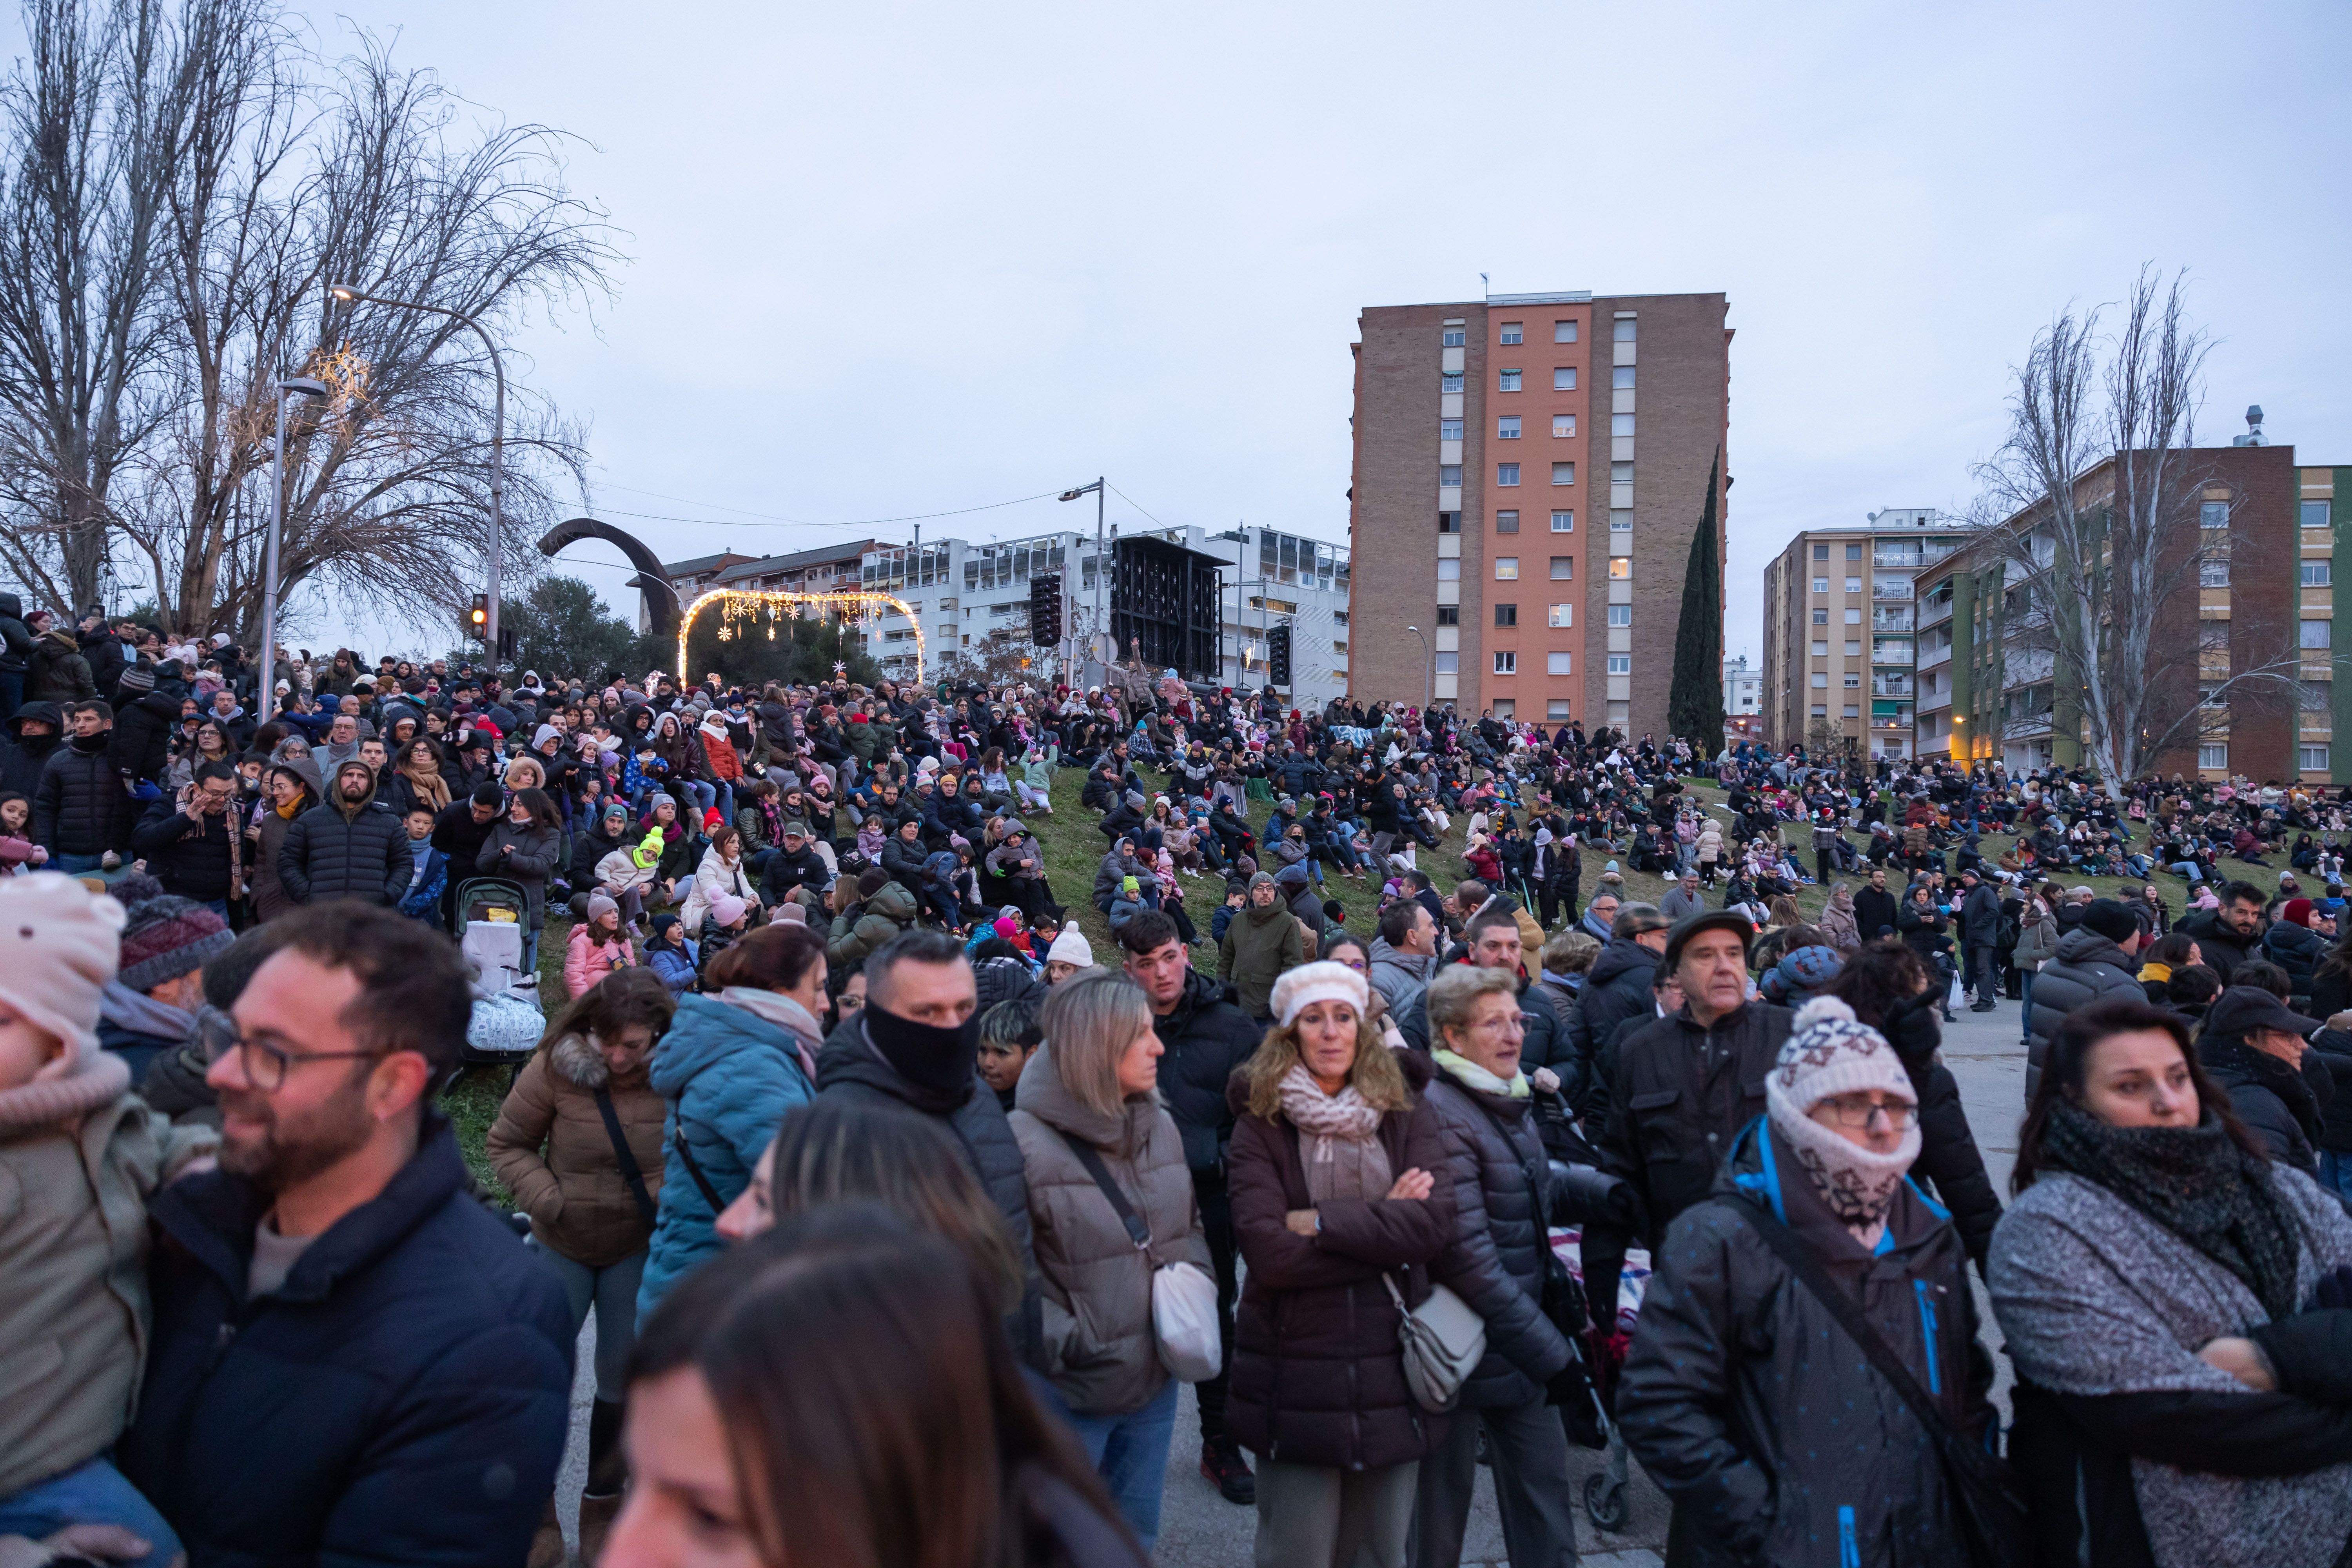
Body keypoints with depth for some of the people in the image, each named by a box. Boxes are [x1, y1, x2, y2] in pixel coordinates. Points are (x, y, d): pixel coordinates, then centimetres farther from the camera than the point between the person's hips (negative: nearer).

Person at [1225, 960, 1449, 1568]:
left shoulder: (1405, 1111, 2)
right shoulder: (1261, 1123, -5)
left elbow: (1435, 1224, -12)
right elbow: (1269, 1253, -17)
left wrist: (1322, 1222, -17)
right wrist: (1384, 1225, -13)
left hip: (1392, 1365, 2)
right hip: (1296, 1374, -2)